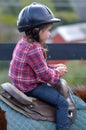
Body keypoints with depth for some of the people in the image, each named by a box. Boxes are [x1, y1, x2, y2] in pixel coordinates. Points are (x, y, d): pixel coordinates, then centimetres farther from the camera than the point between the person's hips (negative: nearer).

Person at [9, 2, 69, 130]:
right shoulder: (34, 50, -27)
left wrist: (54, 67, 6)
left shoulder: (23, 43, 5)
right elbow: (45, 75, -23)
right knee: (62, 103, -11)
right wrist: (58, 72, -5)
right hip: (30, 88, -11)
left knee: (55, 89, 31)